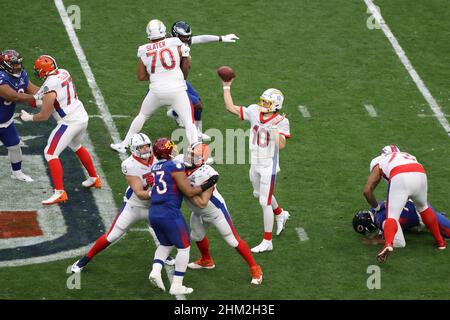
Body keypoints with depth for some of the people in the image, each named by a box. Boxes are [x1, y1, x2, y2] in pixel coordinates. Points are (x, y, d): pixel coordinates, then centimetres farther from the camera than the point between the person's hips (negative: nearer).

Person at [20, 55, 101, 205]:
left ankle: (60, 192, -13)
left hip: (70, 122, -9)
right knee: (76, 146, 33)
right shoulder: (64, 73, 3)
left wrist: (29, 117, 4)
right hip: (82, 116, 9)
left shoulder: (50, 87, -20)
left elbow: (45, 115, -13)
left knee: (50, 153, -6)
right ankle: (94, 179, 47)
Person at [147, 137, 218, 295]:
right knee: (184, 247, 8)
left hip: (153, 213, 7)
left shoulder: (154, 167, 9)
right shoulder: (175, 167, -12)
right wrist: (207, 185, -1)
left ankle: (155, 270, 3)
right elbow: (189, 192, -10)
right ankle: (176, 285, 5)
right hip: (169, 213, -7)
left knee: (165, 244, 26)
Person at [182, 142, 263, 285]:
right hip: (198, 213, 8)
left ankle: (255, 269, 11)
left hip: (215, 211, -8)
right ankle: (206, 261, 54)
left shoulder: (206, 175, -36)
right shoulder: (183, 168, -16)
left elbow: (202, 203, -33)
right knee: (197, 236, 26)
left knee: (233, 240, -1)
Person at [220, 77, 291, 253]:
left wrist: (274, 127, -31)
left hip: (268, 166, -7)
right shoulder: (254, 112, -3)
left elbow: (281, 145, -24)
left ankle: (267, 242, 6)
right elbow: (231, 107, 4)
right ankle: (280, 214, 54)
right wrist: (226, 87, 2)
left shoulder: (281, 122, -17)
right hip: (255, 164, 7)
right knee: (259, 194, 26)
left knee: (265, 202, -3)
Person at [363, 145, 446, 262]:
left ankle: (388, 244, -29)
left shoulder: (378, 161, 31)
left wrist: (376, 207, 40)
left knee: (392, 217, -1)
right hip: (420, 175, 4)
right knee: (423, 208, 29)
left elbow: (367, 191, 24)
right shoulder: (409, 156, 42)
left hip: (399, 178, -4)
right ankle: (440, 241, 38)